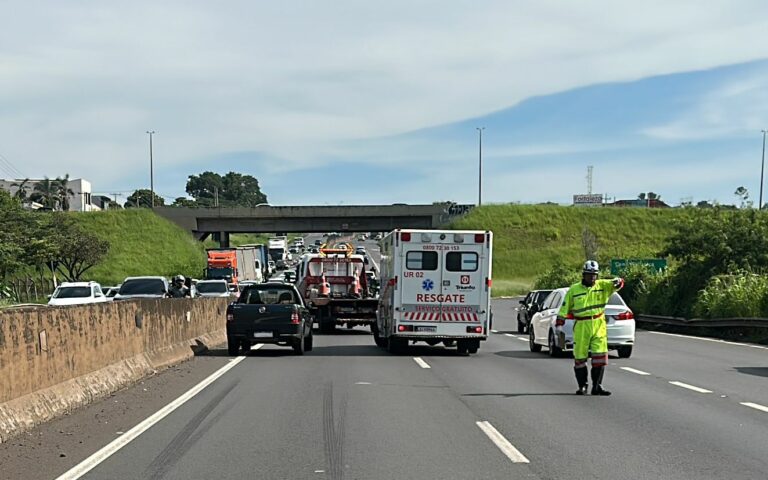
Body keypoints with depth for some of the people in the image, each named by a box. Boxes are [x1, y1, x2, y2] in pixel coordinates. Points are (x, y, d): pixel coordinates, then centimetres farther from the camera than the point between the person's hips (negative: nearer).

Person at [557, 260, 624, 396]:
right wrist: (559, 324, 2)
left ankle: (597, 386, 8)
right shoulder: (574, 289, 3)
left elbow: (615, 284, -7)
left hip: (599, 326, 1)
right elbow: (565, 308, 6)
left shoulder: (602, 285, 6)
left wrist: (618, 281, -31)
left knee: (600, 356, -2)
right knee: (580, 357, 3)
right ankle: (582, 386, 15)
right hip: (581, 327, -1)